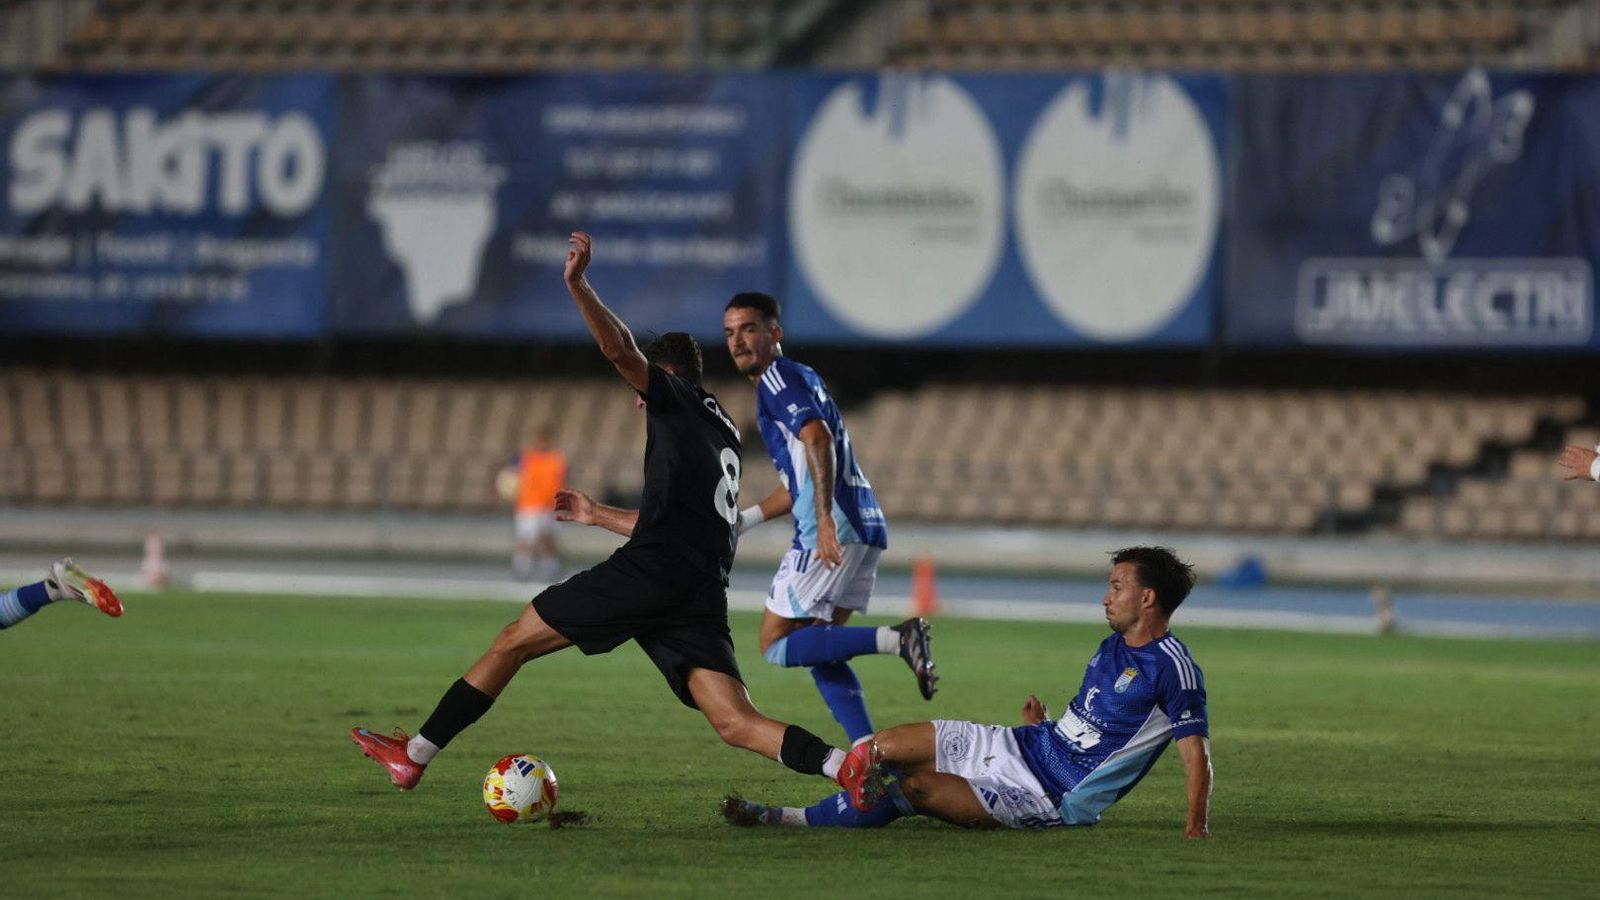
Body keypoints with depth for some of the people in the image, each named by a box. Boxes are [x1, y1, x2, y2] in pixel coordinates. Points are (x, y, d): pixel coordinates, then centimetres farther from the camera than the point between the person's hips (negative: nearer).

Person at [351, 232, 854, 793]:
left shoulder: (676, 399, 9)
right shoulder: (725, 437, 32)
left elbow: (620, 349, -11)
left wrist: (577, 285, -15)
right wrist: (601, 516, 53)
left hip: (651, 571, -7)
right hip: (704, 596, 7)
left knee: (514, 641, 7)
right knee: (738, 725, -4)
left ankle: (414, 756, 10)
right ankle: (846, 766, -28)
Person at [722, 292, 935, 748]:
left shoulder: (778, 377, -4)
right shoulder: (800, 378, 26)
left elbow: (817, 437, -22)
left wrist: (825, 517, -31)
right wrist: (740, 521, 32)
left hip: (835, 531, -10)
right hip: (864, 527, 10)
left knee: (777, 646, -5)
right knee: (818, 652, 14)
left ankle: (896, 639, -19)